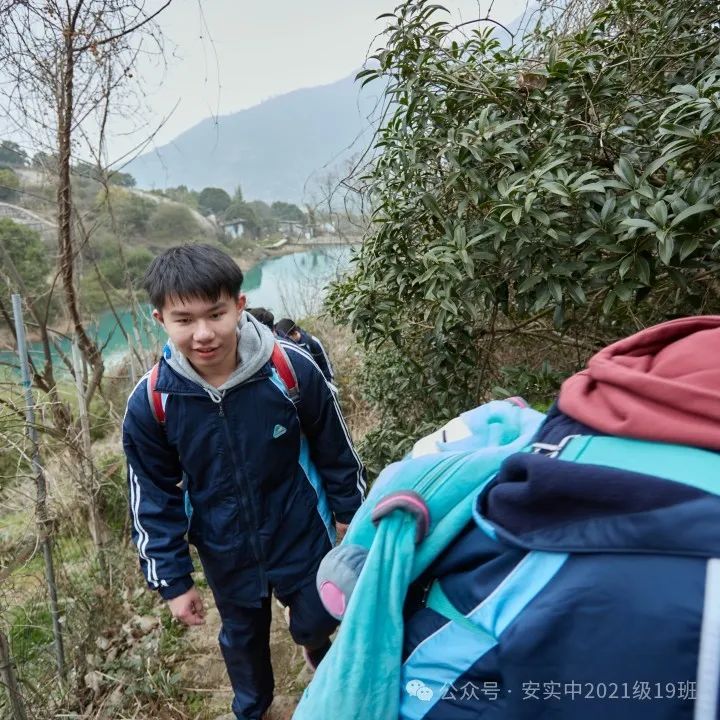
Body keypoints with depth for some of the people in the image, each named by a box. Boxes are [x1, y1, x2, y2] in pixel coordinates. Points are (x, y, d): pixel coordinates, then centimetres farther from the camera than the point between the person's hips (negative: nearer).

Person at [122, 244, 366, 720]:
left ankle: (317, 646, 58)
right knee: (243, 638, 25)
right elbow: (155, 500, -7)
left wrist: (350, 512, 3)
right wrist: (172, 580, -2)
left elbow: (335, 450, -8)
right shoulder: (150, 403, -20)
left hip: (302, 536, -1)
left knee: (315, 622, 18)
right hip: (225, 553, 2)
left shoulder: (293, 371, -25)